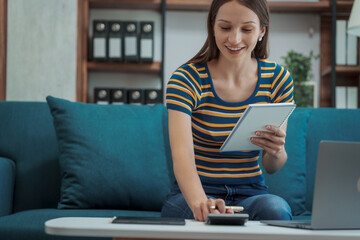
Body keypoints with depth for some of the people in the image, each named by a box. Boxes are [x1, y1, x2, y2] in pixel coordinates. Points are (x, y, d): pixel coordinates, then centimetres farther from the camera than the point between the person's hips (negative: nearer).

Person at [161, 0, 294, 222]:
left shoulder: (278, 79, 1)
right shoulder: (186, 79, -10)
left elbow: (272, 167, 5)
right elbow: (182, 154, -27)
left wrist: (276, 152, -20)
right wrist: (200, 202, -48)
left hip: (251, 193, 3)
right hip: (193, 193, -3)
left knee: (275, 209, -32)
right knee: (215, 217, -37)